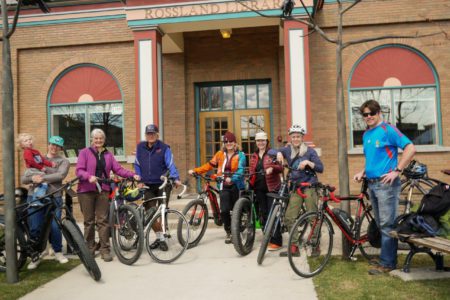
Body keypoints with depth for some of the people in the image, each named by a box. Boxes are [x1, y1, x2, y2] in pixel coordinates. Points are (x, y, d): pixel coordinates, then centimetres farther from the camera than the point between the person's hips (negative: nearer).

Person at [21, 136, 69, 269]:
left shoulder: (63, 161, 9)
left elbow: (60, 175, -12)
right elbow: (24, 179, 11)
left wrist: (42, 178, -17)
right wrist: (33, 178, -10)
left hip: (54, 197, -2)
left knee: (55, 226, -6)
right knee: (35, 227, -2)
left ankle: (58, 252, 17)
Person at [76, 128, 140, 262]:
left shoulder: (108, 155, 15)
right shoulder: (84, 152, 5)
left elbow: (118, 169, 6)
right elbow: (79, 170, -6)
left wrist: (133, 175, -8)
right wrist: (89, 177, -25)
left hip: (103, 190, 2)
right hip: (86, 190, -2)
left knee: (103, 220, -1)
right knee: (89, 221, 5)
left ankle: (105, 250, 2)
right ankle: (89, 248, 16)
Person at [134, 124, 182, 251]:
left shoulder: (164, 148, -5)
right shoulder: (140, 147, 6)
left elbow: (170, 164, -12)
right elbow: (137, 165, 13)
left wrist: (176, 178, -27)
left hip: (163, 184, -3)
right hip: (148, 186, 3)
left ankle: (162, 238, 15)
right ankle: (159, 237, 16)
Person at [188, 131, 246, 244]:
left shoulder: (240, 155, -3)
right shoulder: (220, 154, 6)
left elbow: (240, 170, -16)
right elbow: (209, 165, 7)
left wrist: (231, 178, -34)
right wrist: (195, 171, -2)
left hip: (236, 185, -1)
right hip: (224, 186, 1)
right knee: (224, 210, -10)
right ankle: (228, 233, 8)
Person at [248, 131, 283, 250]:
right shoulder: (253, 156, 14)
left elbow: (280, 167, -9)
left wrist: (272, 168, -27)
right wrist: (249, 176, 4)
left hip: (272, 187, -5)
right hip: (259, 188, 5)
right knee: (263, 214, 9)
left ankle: (276, 241, -2)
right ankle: (268, 238, 21)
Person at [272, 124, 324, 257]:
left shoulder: (310, 151, 0)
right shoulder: (288, 150, 7)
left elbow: (320, 168, -4)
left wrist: (308, 162, -19)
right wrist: (278, 153, -14)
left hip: (310, 186, -3)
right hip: (296, 187, 3)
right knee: (289, 217, -3)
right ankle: (294, 247, 5)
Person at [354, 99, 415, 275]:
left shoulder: (387, 130, -8)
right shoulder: (366, 135, 15)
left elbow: (410, 148, -15)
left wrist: (397, 171, -18)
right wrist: (363, 172, 12)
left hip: (386, 183, -8)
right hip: (372, 183, 8)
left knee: (387, 224, -4)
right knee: (381, 224, 14)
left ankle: (387, 263, 2)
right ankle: (388, 257, 24)